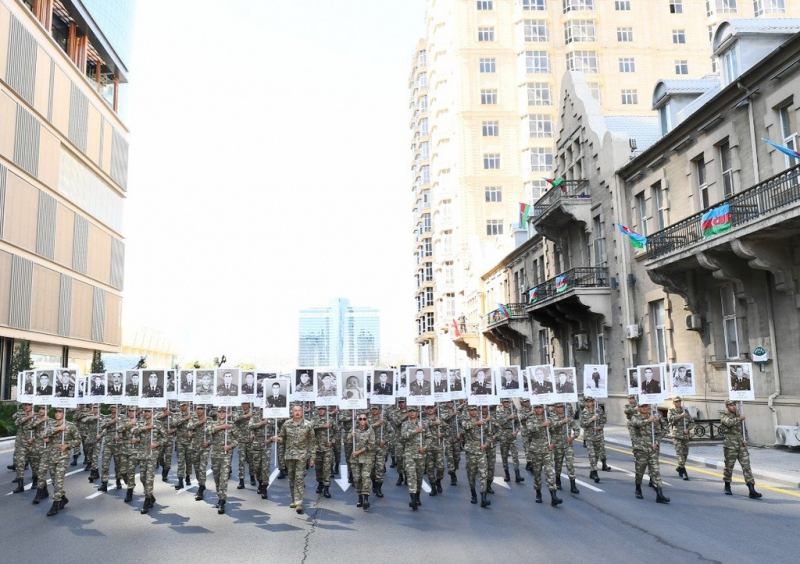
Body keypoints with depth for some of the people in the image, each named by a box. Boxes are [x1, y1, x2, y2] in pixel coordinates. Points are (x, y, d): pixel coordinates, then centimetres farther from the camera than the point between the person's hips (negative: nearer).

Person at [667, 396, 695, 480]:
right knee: (680, 453, -12)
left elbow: (692, 422, 11)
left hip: (686, 435, 4)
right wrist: (680, 416, -25)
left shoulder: (685, 411, 13)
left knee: (685, 453, 10)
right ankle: (684, 473, -14)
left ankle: (680, 468, 30)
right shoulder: (671, 411, 4)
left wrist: (688, 429, -6)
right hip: (677, 435, -4)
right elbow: (670, 418, -17)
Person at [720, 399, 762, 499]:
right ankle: (727, 487, 24)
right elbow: (729, 422, -25)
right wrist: (739, 419, -14)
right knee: (729, 466, 5)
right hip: (730, 445, -4)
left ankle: (752, 491, -9)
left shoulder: (738, 414, 14)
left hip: (742, 445, 4)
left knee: (746, 466, -4)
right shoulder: (724, 416, -2)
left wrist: (745, 439, 4)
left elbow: (743, 428, 20)